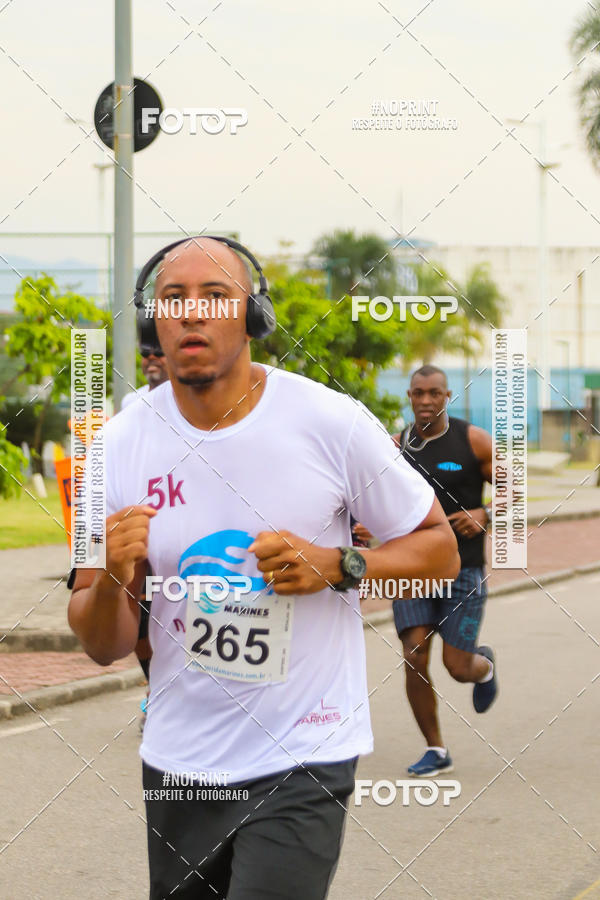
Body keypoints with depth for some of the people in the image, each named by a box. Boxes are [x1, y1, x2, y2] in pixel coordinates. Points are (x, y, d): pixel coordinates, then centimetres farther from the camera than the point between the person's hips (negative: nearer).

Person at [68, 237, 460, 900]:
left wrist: (334, 566, -16)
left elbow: (440, 550, 2)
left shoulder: (331, 423, -9)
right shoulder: (120, 444, -1)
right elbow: (105, 647, 2)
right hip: (176, 762, 4)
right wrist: (110, 577, -20)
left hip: (303, 761, -3)